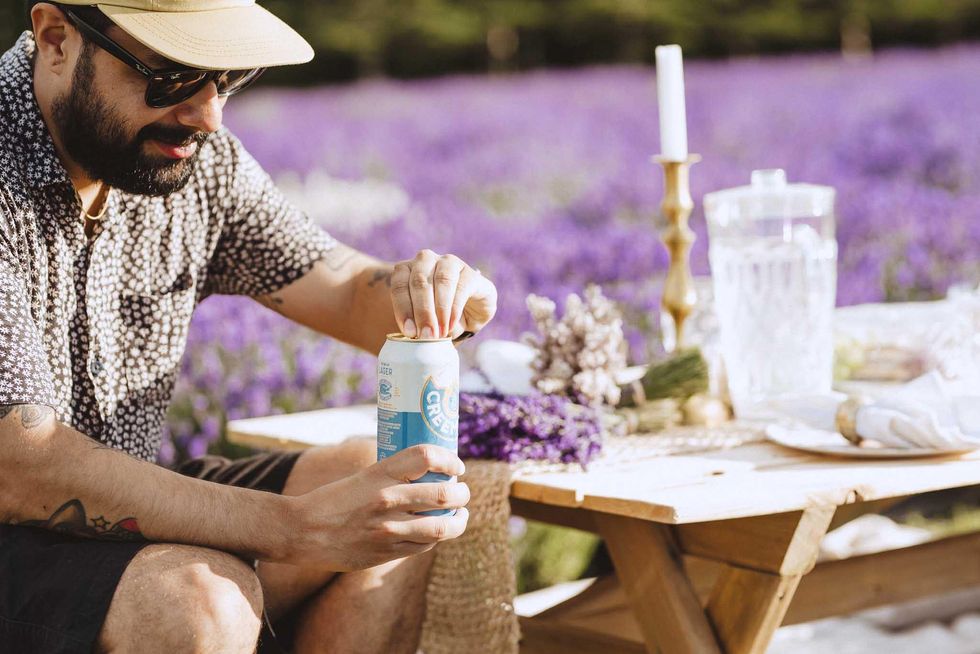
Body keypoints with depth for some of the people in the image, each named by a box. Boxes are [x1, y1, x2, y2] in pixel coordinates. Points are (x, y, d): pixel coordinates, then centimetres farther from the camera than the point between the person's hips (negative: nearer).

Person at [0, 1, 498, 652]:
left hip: (127, 509, 7)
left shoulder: (204, 162, -1)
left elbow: (352, 293, 8)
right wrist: (298, 528, -35)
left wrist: (435, 295, -19)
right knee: (199, 600, -33)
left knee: (384, 491, -9)